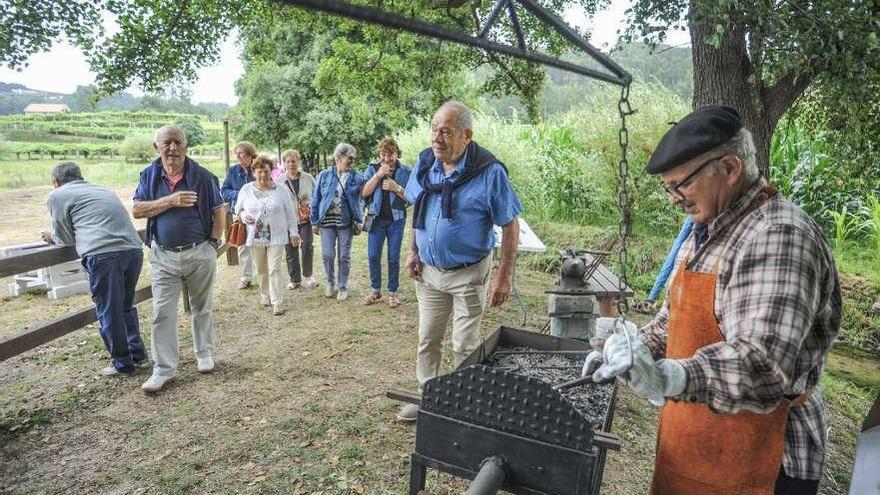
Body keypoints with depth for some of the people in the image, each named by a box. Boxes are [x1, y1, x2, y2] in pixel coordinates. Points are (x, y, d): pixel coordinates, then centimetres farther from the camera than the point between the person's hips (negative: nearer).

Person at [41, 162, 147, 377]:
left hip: (104, 254, -6)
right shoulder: (103, 190, 28)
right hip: (134, 250, 6)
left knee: (109, 312, 8)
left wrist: (53, 237, 37)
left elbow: (66, 239, 14)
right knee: (126, 306, 22)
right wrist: (58, 236, 44)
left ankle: (122, 364, 18)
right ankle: (138, 355, 28)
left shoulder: (58, 196, 10)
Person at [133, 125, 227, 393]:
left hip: (199, 253, -1)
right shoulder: (149, 175, 3)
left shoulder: (202, 176, -3)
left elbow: (219, 212, 1)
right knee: (162, 313, 2)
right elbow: (137, 210, -5)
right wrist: (171, 201, -18)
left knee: (202, 308, 13)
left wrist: (213, 243, -4)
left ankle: (204, 354, 31)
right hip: (163, 255, 1)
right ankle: (164, 369, 11)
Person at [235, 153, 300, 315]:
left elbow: (290, 213, 3)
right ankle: (265, 295, 32)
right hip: (256, 237, 2)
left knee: (275, 269, -5)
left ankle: (277, 302, 0)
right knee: (262, 269, 13)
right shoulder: (246, 189, 3)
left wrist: (293, 232, 1)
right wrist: (243, 216, -9)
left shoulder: (281, 190, -1)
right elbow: (238, 209, 13)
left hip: (276, 237, -2)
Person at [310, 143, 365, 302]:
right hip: (327, 221, 0)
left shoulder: (356, 178, 2)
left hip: (346, 222, 0)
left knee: (344, 256, 5)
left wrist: (360, 220, -11)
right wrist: (315, 222, 5)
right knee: (327, 255, 0)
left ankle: (343, 287, 20)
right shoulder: (324, 176, 3)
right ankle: (331, 282, 24)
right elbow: (316, 199, 6)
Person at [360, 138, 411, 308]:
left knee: (394, 258, 4)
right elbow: (364, 193, -7)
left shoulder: (405, 171, 0)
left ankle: (392, 292, 16)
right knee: (373, 256, 3)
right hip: (376, 218, 1)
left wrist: (396, 187, -17)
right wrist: (378, 175, -15)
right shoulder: (372, 169, 3)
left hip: (396, 219, -1)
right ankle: (375, 290, 19)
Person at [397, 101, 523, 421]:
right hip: (428, 270, 5)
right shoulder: (425, 163, -2)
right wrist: (413, 251, 6)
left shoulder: (489, 172, -18)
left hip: (468, 274, -5)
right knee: (427, 340, 17)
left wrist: (504, 276, -16)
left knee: (465, 346, 7)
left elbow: (510, 226, -13)